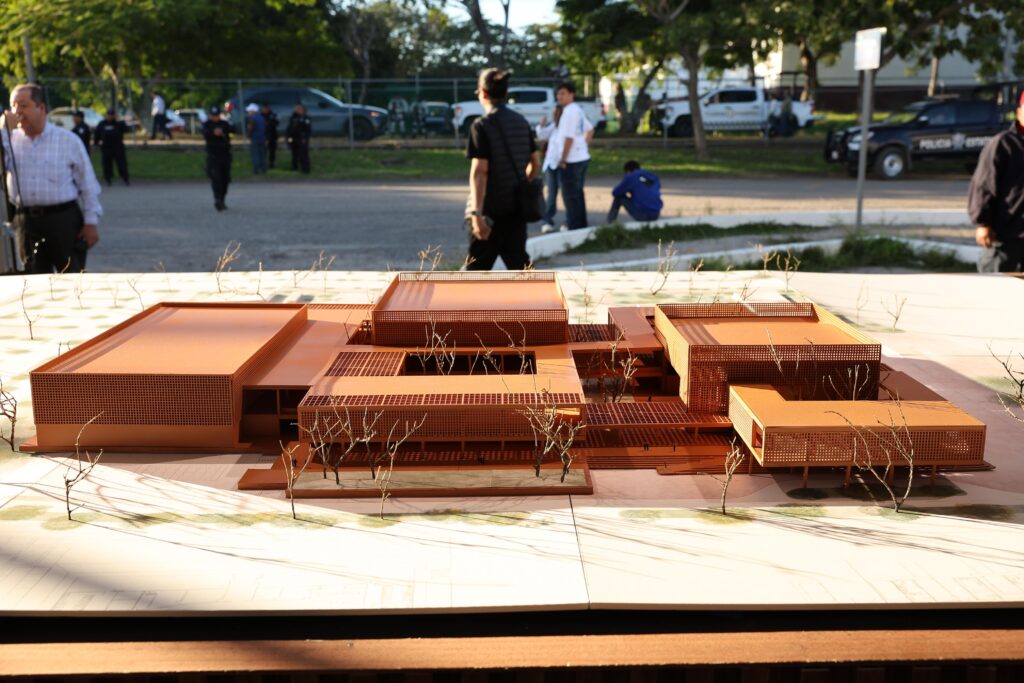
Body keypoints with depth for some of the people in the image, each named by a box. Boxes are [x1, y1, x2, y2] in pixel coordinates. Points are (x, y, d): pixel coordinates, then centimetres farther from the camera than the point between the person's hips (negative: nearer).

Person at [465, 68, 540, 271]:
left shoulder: (482, 125, -13)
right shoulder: (521, 122, 8)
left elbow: (479, 171, -19)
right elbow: (535, 163, 14)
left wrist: (477, 213, -23)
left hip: (491, 208, -6)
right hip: (517, 207, 6)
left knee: (477, 267, 4)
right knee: (518, 262, 11)